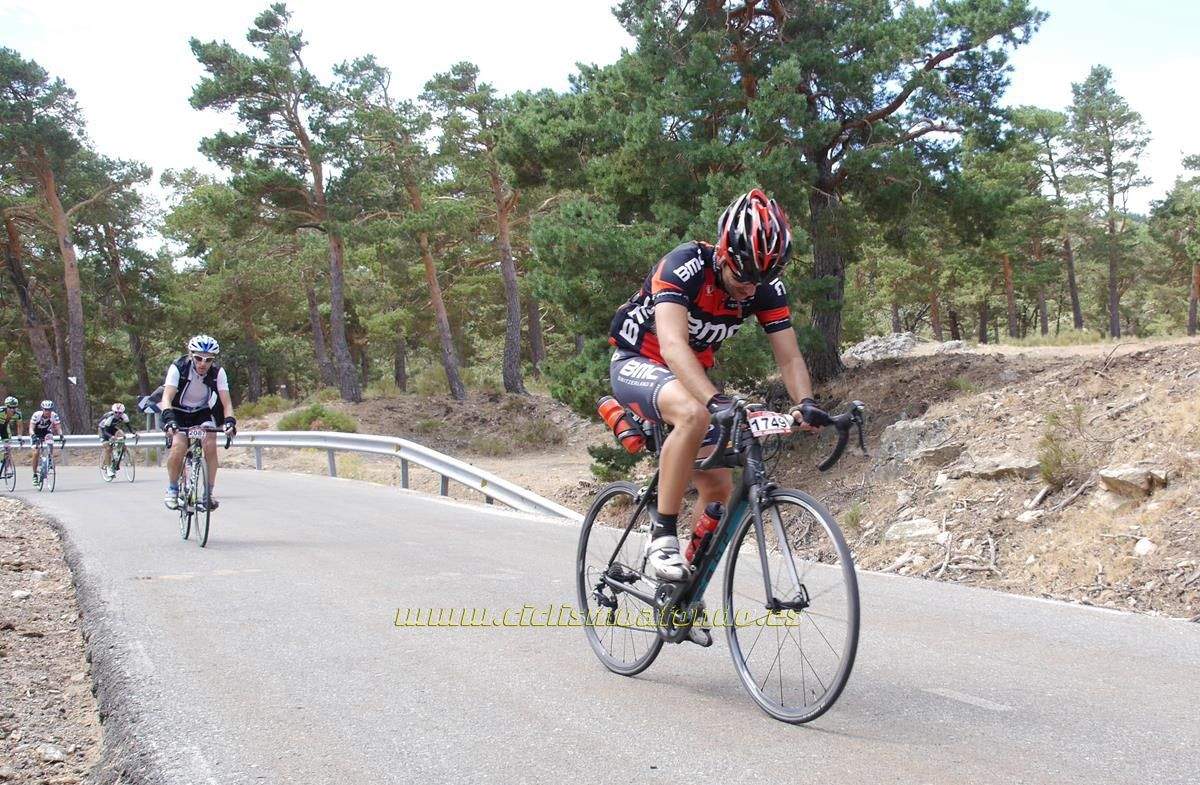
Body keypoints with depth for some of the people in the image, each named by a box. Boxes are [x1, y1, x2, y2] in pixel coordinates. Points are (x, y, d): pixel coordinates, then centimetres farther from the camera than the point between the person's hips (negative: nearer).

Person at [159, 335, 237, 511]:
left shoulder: (218, 372, -21)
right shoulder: (178, 368, -27)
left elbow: (226, 402, -23)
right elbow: (167, 397, -37)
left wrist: (229, 421, -42)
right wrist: (169, 419, -54)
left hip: (203, 412, 2)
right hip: (179, 412, -2)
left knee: (210, 445, -23)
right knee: (178, 448, -24)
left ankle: (208, 494, -11)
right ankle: (172, 489, 1)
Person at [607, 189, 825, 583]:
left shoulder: (766, 288, -13)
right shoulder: (684, 266, -30)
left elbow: (789, 358, -15)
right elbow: (672, 346, -42)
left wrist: (805, 402, -36)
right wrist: (718, 401, -56)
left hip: (692, 377, 6)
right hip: (637, 365, -6)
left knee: (720, 486, -2)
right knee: (694, 414, -38)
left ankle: (688, 580, 18)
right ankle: (662, 537, -28)